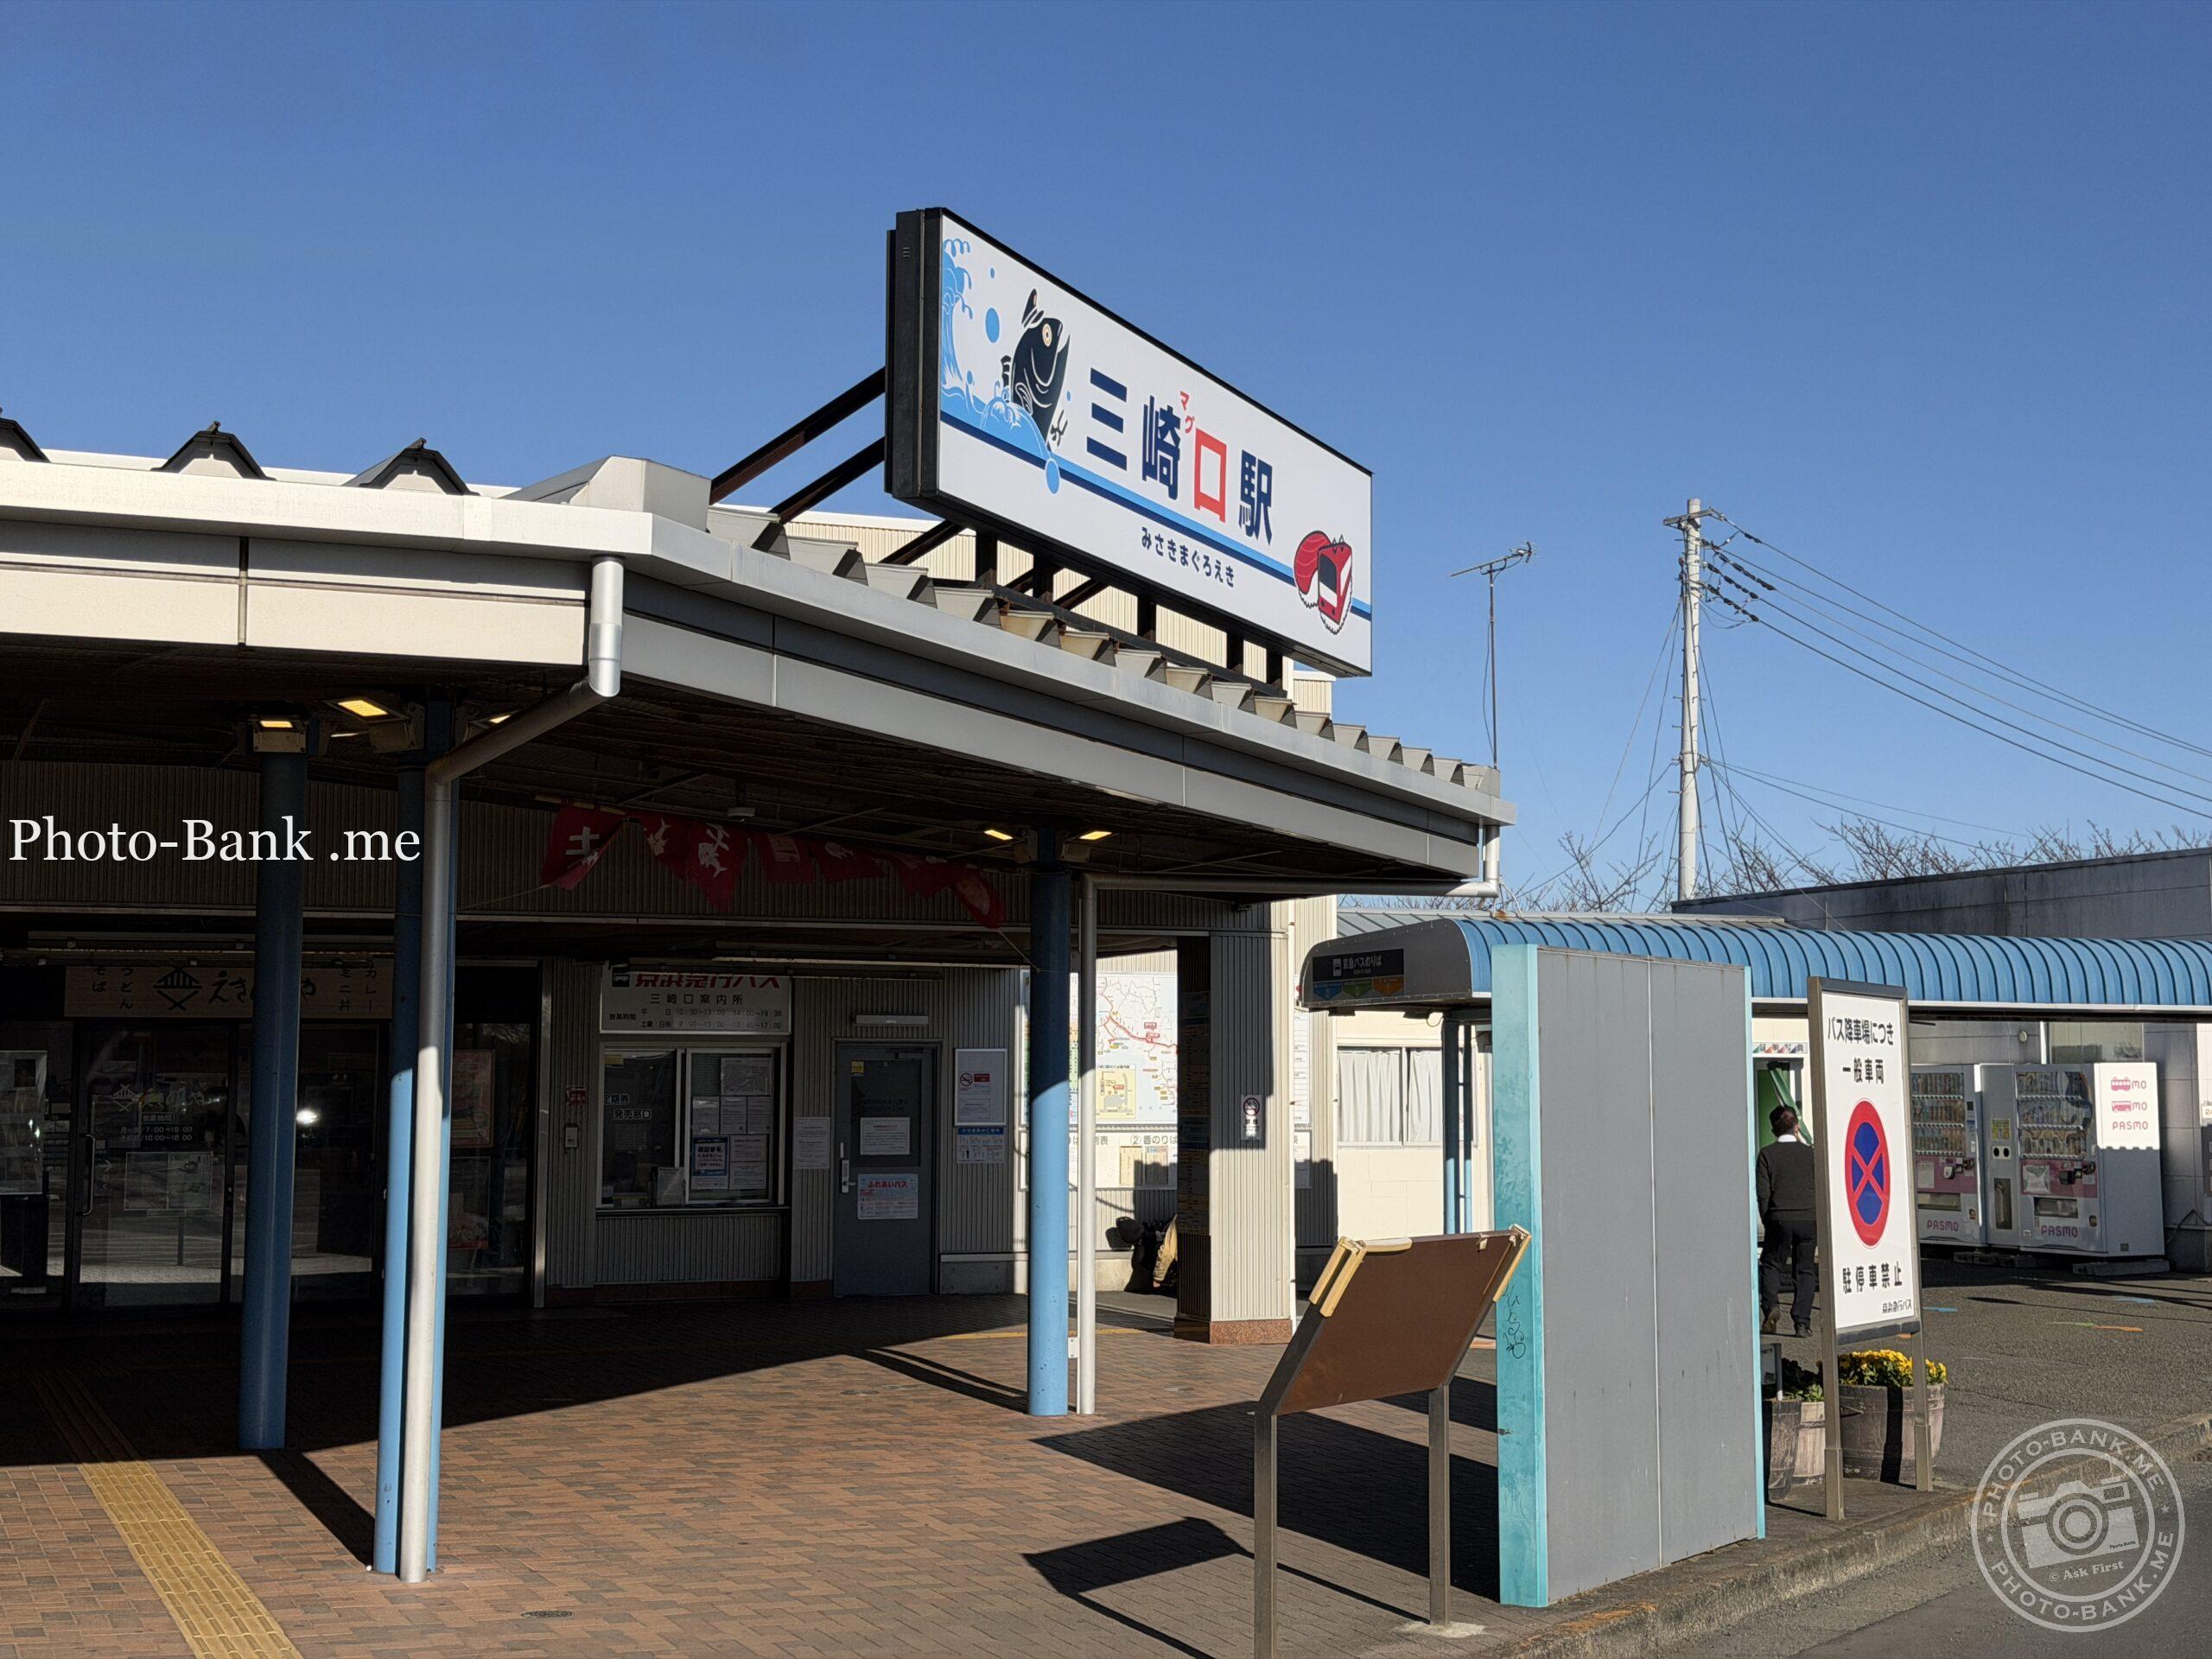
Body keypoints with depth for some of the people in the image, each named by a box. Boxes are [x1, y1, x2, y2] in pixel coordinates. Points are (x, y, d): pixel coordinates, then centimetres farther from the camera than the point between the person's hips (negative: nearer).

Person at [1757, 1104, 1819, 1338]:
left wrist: (1766, 1221, 7)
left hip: (1779, 1217, -1)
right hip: (1808, 1218, 1)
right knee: (1804, 1270, 9)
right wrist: (1819, 1221, 13)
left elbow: (1763, 1192, -4)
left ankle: (1771, 1306, -9)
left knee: (1770, 1264, 13)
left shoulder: (1767, 1154, -1)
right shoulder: (1810, 1153, 4)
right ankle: (1802, 1322, 2)